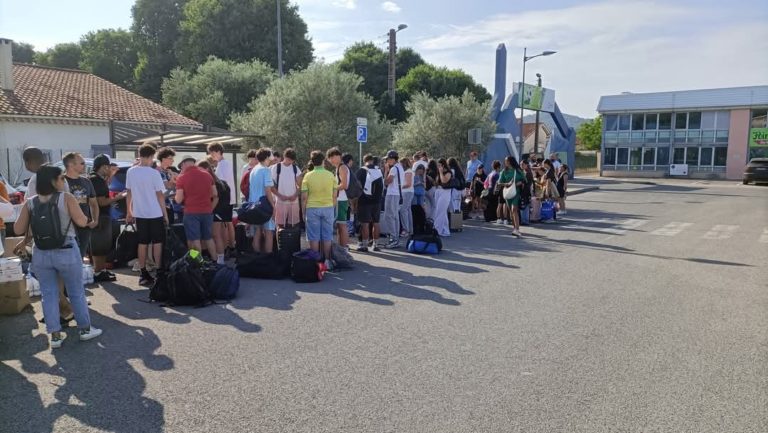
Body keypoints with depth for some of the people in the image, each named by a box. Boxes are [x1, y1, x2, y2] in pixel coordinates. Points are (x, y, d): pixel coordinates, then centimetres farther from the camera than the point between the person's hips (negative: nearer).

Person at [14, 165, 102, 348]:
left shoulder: (30, 203, 0)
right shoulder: (66, 198, -10)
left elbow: (18, 229, 0)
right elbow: (82, 222, -10)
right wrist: (73, 211, 9)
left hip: (41, 254, 3)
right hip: (66, 252, -3)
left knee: (49, 295, 12)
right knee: (76, 292, 11)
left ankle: (55, 335, 15)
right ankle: (85, 329, 22)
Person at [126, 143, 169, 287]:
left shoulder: (131, 172, 1)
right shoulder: (154, 173, -14)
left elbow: (129, 193, 7)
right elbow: (160, 195, -11)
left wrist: (129, 212, 16)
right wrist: (165, 214, -2)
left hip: (139, 214, 5)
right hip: (155, 214, -4)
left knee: (143, 243, 10)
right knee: (157, 243, 5)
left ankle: (143, 274, 14)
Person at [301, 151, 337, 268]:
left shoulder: (308, 176, -6)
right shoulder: (331, 175, -1)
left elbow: (304, 197, -6)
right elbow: (334, 196, 2)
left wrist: (303, 212, 4)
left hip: (312, 208, -2)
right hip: (328, 207, 2)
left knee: (314, 237, 6)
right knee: (327, 237, 10)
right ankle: (327, 260, 14)